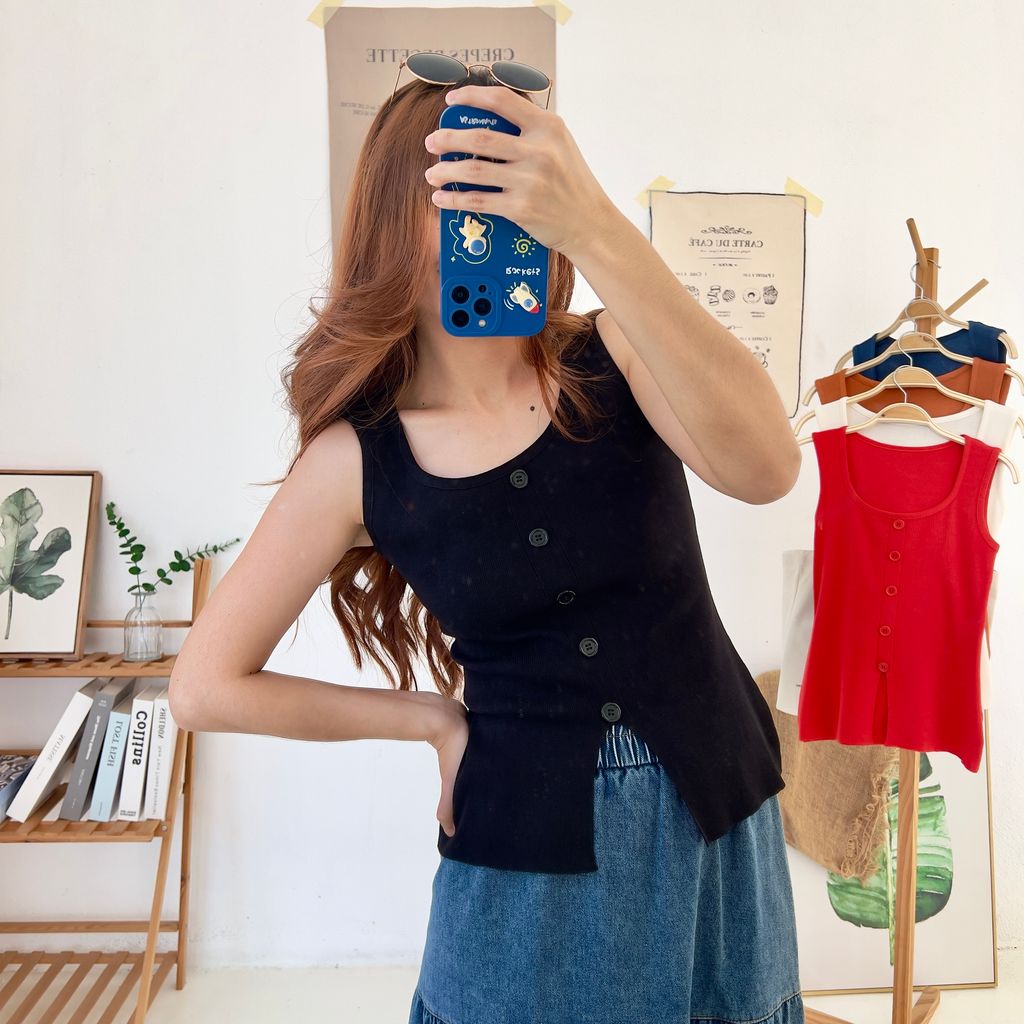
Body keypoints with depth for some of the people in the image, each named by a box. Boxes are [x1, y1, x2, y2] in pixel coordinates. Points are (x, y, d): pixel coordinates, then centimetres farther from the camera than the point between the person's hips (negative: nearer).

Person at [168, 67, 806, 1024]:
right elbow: (205, 686, -4)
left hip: (717, 815, 2)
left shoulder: (618, 356, -9)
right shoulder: (356, 461, -11)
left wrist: (596, 229, -37)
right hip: (527, 859, -1)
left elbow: (765, 468, -30)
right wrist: (432, 717, -3)